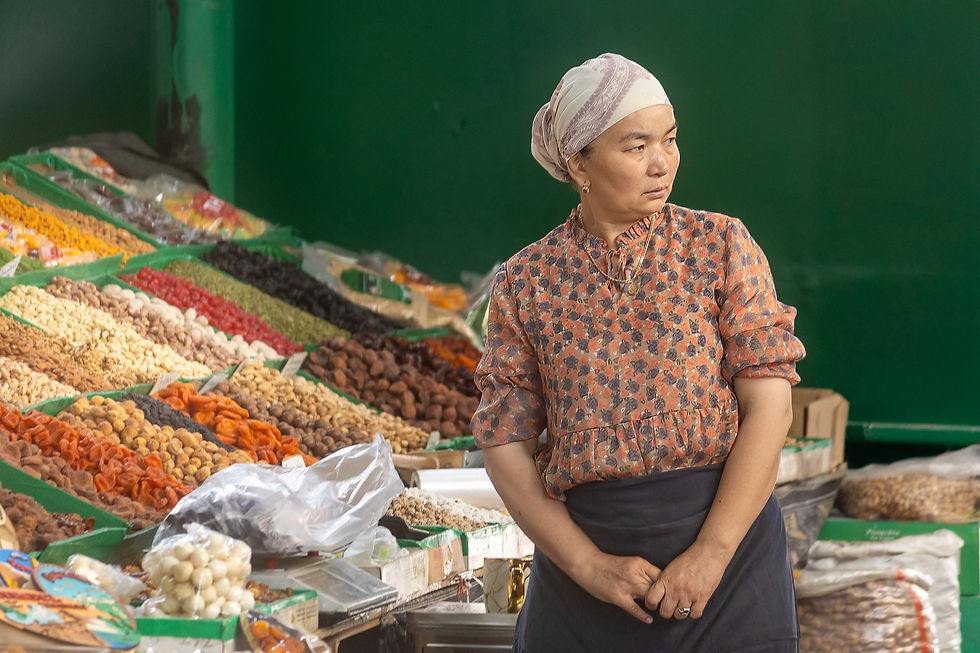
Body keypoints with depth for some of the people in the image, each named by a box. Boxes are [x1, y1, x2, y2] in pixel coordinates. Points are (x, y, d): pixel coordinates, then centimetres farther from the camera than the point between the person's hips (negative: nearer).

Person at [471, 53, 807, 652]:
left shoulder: (720, 244, 0)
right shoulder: (526, 282, 3)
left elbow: (770, 405, -6)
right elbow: (505, 444, 1)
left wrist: (710, 553, -14)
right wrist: (588, 565, -10)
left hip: (727, 537, -1)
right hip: (584, 544, 1)